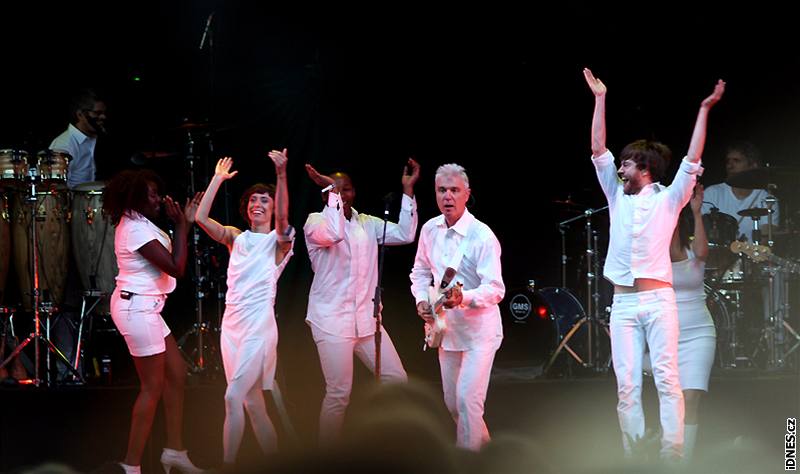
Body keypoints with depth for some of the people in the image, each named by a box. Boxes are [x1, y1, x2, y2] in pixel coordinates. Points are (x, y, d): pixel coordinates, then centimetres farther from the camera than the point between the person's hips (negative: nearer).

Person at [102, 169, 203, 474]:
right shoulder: (136, 229, -21)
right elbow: (176, 268, -21)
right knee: (153, 387, -3)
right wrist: (181, 225, -14)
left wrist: (184, 223, 11)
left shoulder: (136, 223, 11)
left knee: (176, 374, 14)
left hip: (142, 308, 10)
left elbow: (167, 257, 16)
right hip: (137, 309, -10)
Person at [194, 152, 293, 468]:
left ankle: (227, 467, -15)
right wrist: (218, 179, 1)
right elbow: (201, 217, 2)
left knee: (233, 398, -16)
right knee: (251, 401, 9)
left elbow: (282, 216, -22)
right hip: (232, 323, 6)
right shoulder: (236, 238, 12)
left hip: (259, 324, -6)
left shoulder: (278, 240, -1)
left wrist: (281, 174, -34)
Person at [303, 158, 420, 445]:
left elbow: (404, 234, 2)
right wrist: (331, 191, -19)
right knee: (339, 394, -9)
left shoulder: (367, 224, 13)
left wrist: (408, 189, 0)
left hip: (365, 318, 6)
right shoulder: (315, 221, -2)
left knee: (397, 380, 4)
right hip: (332, 319, -6)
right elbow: (333, 234, -25)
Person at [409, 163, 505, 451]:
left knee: (468, 400, -13)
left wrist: (463, 298, -40)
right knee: (452, 402, 16)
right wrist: (421, 300, -3)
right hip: (447, 328, 7)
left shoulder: (482, 235, -19)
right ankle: (482, 441, 40)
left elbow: (495, 290, -23)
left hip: (478, 330, -7)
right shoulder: (430, 230, 1)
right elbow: (420, 272, 16)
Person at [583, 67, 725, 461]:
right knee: (626, 384, -2)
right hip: (623, 303, 4)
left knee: (667, 380, -8)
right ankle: (633, 456, -1)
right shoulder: (617, 197, 16)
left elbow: (692, 160, -2)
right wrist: (600, 99, 13)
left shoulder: (668, 199, 6)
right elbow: (598, 151, 14)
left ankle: (672, 455, -11)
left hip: (658, 299, -4)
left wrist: (704, 110, -4)